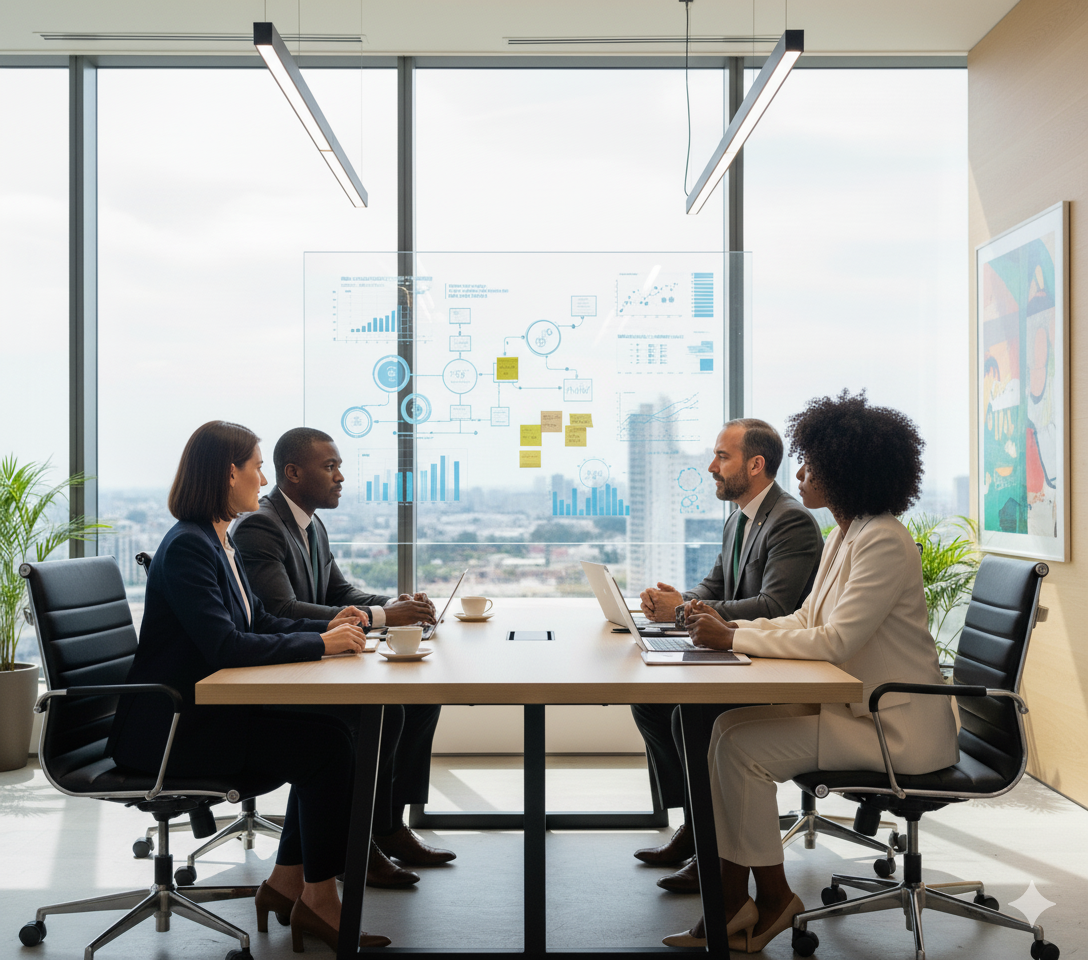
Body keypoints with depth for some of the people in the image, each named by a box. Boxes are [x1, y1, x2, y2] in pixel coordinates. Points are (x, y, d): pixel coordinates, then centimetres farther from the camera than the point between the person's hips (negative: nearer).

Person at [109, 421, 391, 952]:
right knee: (327, 747, -16)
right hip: (169, 727, -9)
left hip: (207, 712, 9)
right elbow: (224, 645, -28)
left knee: (330, 734, -5)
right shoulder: (186, 546, -19)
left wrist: (326, 625, 2)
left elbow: (260, 622, 18)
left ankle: (286, 882, 4)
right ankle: (317, 898, -3)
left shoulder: (218, 541, 12)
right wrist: (319, 643, -21)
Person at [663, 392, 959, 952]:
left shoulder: (883, 542, -19)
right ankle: (733, 901, -1)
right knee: (728, 727, -4)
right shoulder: (845, 535, 13)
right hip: (854, 704, 9)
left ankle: (772, 896, 1)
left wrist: (734, 638, -22)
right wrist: (728, 625, 1)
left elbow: (835, 641, -26)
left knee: (742, 747, -18)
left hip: (895, 726, -9)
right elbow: (806, 620, 14)